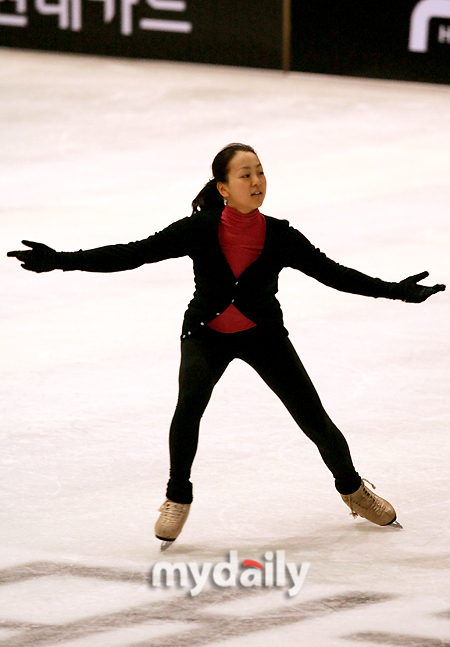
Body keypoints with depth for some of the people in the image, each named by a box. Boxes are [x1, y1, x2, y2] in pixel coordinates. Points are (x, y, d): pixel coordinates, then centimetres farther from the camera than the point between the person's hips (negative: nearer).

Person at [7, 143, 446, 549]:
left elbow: (332, 273, -9)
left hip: (263, 335, 1)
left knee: (315, 420, 0)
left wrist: (394, 291, -14)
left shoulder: (279, 237, -19)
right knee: (189, 405, -29)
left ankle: (352, 488, 30)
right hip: (207, 334, -1)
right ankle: (178, 498, -7)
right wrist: (60, 261, -28)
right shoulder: (199, 230, -23)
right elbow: (133, 255, -22)